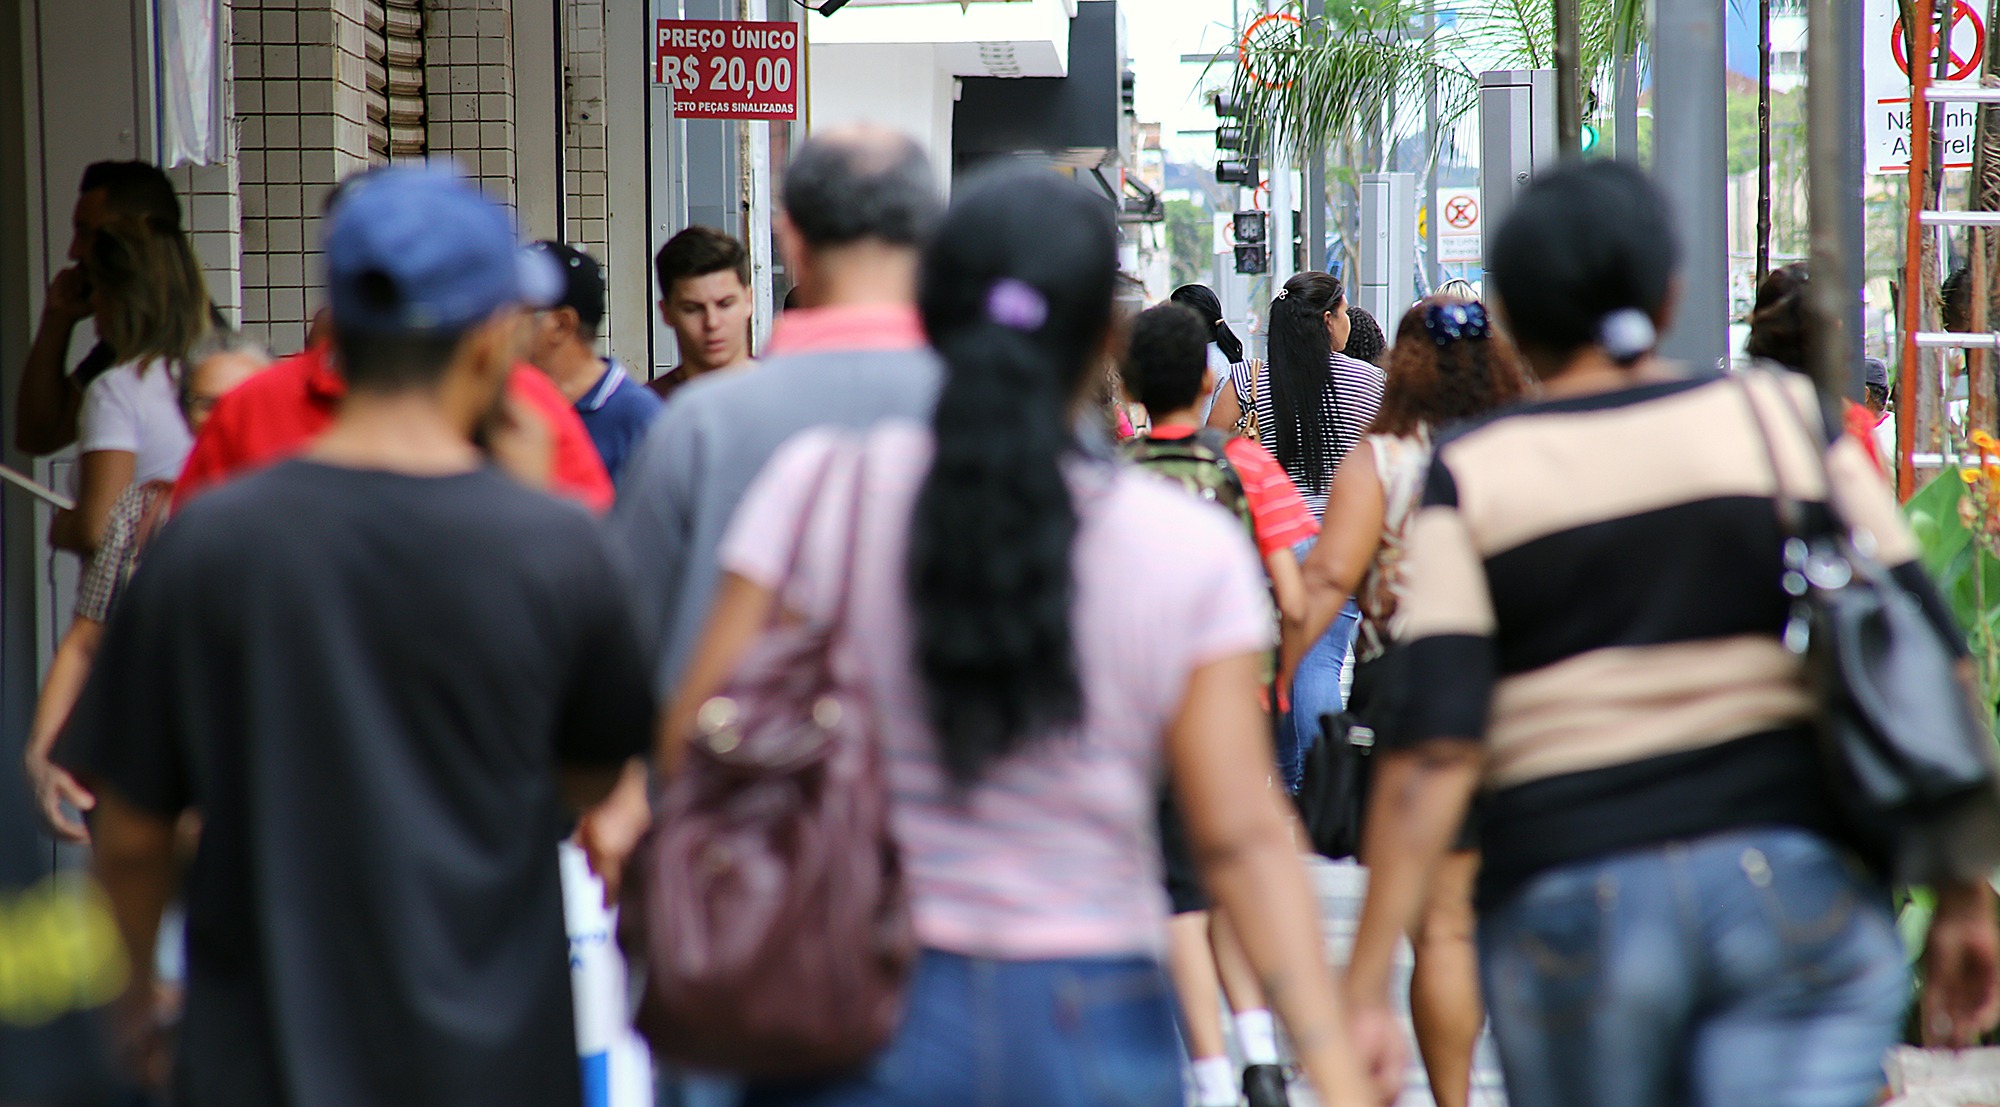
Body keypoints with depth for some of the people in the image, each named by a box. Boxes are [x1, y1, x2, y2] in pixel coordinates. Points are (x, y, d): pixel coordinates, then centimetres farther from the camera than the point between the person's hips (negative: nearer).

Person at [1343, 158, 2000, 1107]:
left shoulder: (1472, 474, 0)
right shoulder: (1782, 420, 4)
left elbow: (1436, 750, -9)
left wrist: (1367, 976, -7)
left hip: (1568, 907, 0)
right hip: (1800, 888, 0)